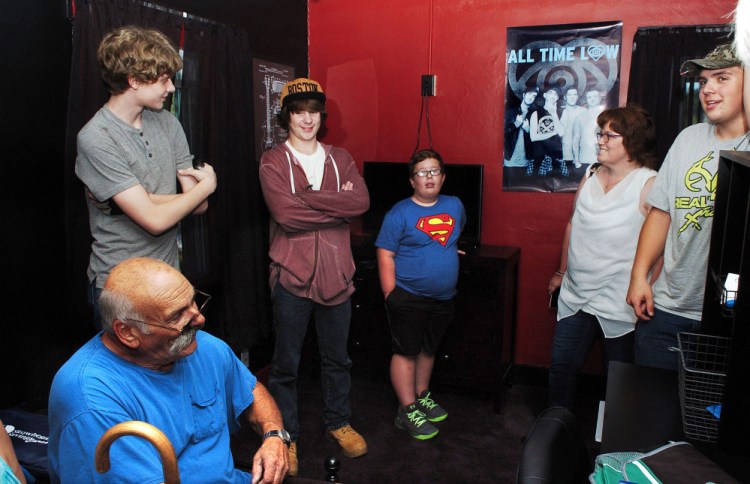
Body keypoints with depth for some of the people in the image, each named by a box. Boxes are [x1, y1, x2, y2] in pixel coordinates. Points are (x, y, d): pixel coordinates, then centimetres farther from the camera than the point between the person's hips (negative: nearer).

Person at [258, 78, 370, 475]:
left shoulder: (340, 159, 8)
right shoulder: (272, 162, -4)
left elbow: (362, 201, -9)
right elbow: (286, 214, -19)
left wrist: (307, 196, -16)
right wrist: (339, 205, -12)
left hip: (336, 273, 4)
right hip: (292, 275, -3)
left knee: (337, 358, 18)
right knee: (285, 364, 10)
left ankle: (338, 422, 39)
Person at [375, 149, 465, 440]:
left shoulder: (454, 205, 6)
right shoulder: (400, 213, -10)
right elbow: (385, 255, -13)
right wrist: (391, 295, -16)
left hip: (443, 298, 6)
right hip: (408, 297, -5)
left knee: (428, 349, 19)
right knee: (406, 352, 2)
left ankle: (421, 396, 36)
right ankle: (407, 411, 13)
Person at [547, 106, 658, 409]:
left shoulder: (649, 185, -12)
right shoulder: (590, 176, 8)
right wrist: (561, 272, 22)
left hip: (619, 303, -6)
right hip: (576, 296, 6)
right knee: (561, 365, 12)